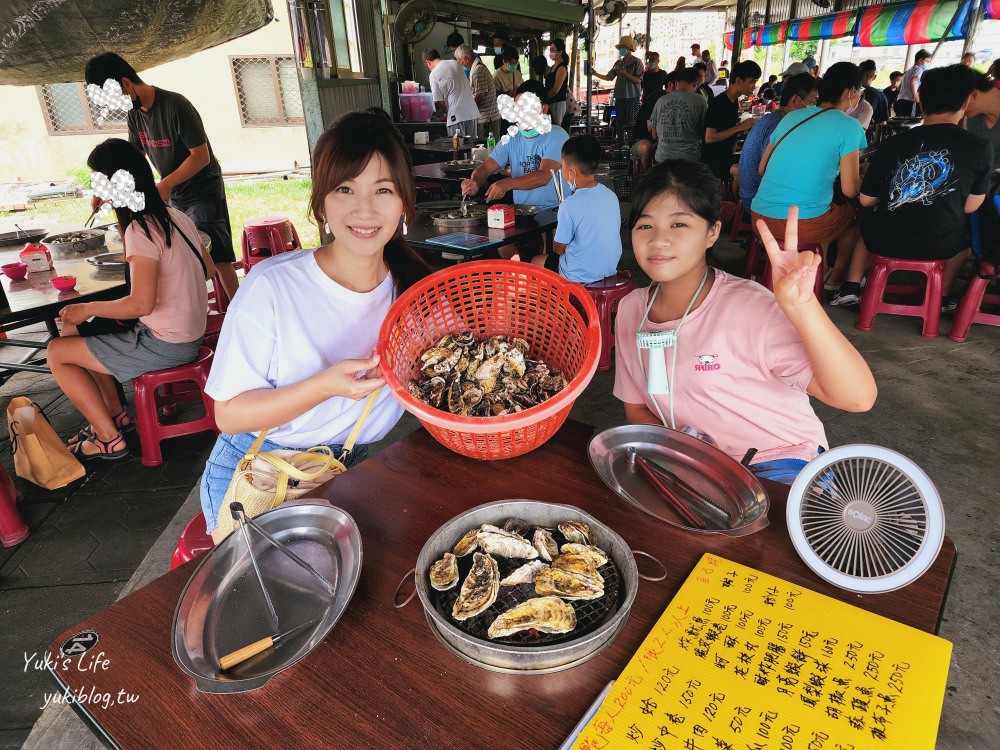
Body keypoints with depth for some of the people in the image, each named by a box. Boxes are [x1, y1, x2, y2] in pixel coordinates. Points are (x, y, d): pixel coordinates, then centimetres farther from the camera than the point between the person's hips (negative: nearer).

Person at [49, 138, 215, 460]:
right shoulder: (176, 216, 3)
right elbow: (207, 270, 12)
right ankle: (115, 412, 27)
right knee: (72, 331, 20)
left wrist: (88, 308, -12)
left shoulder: (140, 230, -22)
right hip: (188, 334, 9)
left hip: (165, 346, -9)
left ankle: (109, 439, 11)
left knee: (57, 352, 3)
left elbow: (141, 304, -27)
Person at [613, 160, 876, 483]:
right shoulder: (631, 309, -2)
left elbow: (857, 397, -27)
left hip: (777, 465, -4)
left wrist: (801, 304, -42)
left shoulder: (748, 307, -19)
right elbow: (636, 408, 8)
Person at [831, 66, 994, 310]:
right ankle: (942, 296, 42)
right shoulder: (981, 148, -9)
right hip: (939, 246, 0)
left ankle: (851, 287, 25)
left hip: (883, 240, 0)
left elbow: (866, 200, 0)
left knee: (870, 218, 35)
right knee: (963, 232, 34)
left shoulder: (892, 144, -7)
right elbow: (970, 207, 0)